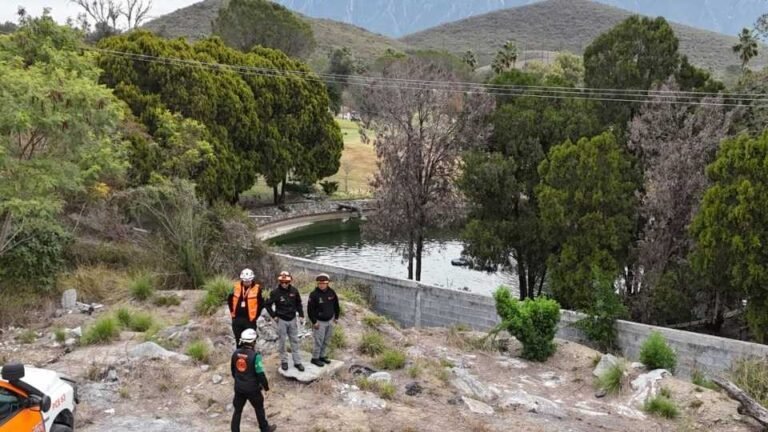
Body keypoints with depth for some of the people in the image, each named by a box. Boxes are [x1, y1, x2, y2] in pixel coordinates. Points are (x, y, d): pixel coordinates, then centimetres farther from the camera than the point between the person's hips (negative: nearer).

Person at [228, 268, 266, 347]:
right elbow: (230, 299, 13)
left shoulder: (256, 288, -9)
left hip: (250, 320, -3)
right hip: (237, 319, 3)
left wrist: (255, 316, -3)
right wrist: (232, 312, 10)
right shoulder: (236, 287, -1)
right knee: (239, 342, 15)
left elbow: (261, 304, -2)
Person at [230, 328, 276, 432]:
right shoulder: (255, 355, -24)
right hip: (252, 389, -4)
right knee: (259, 409, 18)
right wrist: (266, 388, -6)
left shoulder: (235, 353, -5)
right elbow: (260, 374, -20)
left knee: (237, 411, 16)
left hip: (238, 388, 4)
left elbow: (233, 370, 9)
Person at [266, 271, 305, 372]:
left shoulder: (294, 291, -6)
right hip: (281, 320, -3)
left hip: (292, 319, 3)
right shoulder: (275, 292, -14)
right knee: (282, 341, 7)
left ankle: (297, 362, 15)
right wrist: (274, 316, -6)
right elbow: (268, 305, -3)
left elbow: (298, 303, 7)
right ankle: (284, 361, 21)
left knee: (295, 341, 8)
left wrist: (301, 315, 2)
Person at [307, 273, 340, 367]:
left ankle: (322, 356, 30)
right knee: (319, 341, -3)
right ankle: (315, 358, 10)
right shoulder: (314, 294, -19)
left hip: (329, 320, 6)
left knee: (326, 341, 15)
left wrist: (336, 317, 12)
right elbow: (310, 309, -14)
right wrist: (314, 322, -14)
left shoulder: (331, 292, -4)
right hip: (319, 322, -6)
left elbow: (336, 305, 10)